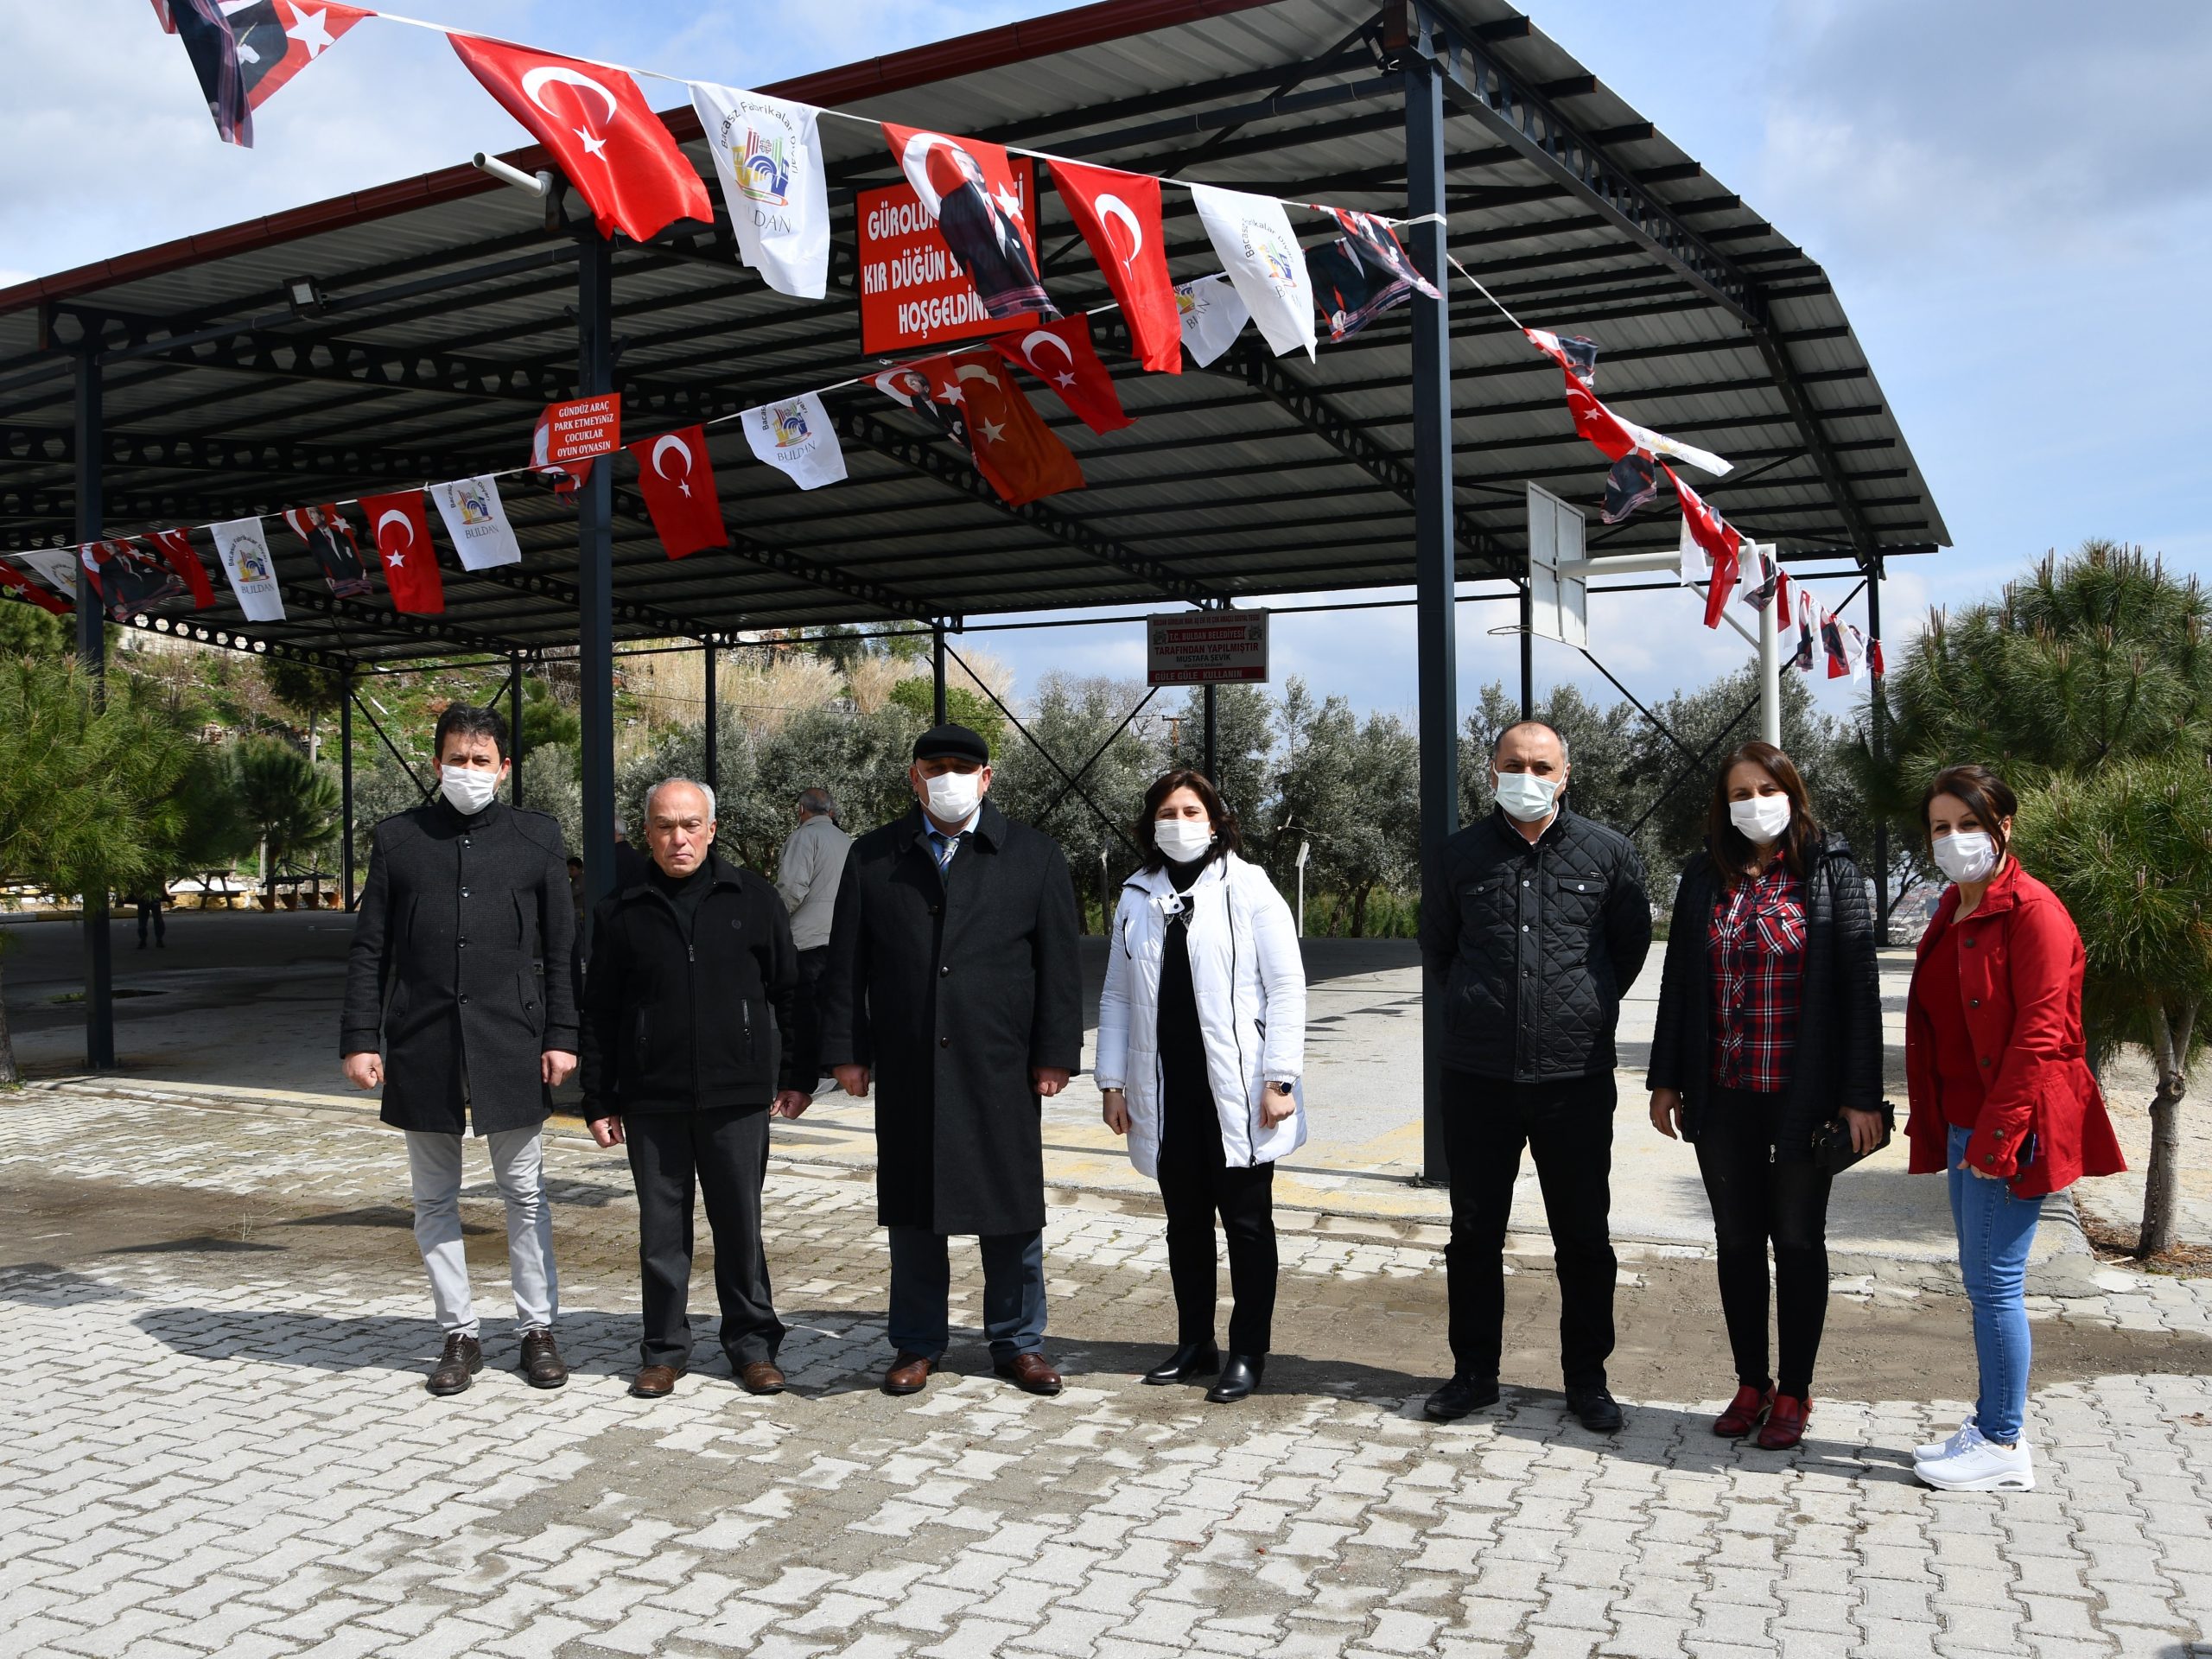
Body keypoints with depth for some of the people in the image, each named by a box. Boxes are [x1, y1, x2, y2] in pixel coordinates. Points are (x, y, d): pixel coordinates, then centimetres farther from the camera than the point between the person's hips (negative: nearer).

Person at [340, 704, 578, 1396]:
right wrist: (360, 1039, -2)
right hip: (422, 1049, 1)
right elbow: (369, 950, 5)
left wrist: (560, 1036, -1)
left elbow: (560, 947, 5)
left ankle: (538, 1330, 18)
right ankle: (459, 1335, 21)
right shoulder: (397, 838, 5)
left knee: (526, 1193, 7)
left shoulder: (536, 837, 4)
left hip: (511, 1047, -1)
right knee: (434, 1199, 9)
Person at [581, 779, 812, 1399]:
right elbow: (599, 1015, 7)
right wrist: (599, 1102, 5)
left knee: (740, 1225, 7)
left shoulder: (751, 898, 3)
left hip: (736, 1097, -1)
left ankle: (751, 1342, 21)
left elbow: (787, 991, 7)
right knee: (661, 1230, 8)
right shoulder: (621, 912, 5)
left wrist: (794, 1075, 4)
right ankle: (664, 1349, 22)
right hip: (652, 1101, 1)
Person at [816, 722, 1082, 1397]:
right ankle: (917, 1344, 24)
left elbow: (1059, 964, 2)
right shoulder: (873, 857, 6)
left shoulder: (1034, 856, 4)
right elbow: (846, 962, 7)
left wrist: (1055, 1054, -3)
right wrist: (847, 1050, 2)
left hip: (1001, 1070, -1)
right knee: (912, 1212, 9)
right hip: (907, 1071, 1)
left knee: (1011, 1212, 7)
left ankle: (1018, 1342, 23)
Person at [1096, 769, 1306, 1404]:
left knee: (1246, 1222, 6)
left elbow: (1286, 987, -7)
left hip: (1237, 1094, -4)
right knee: (1185, 1223, 13)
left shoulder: (1248, 889, -4)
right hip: (1168, 1094, 4)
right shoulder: (1136, 898, 9)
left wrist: (1279, 1078, -13)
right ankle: (1194, 1343, 26)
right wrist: (1112, 1081, 7)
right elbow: (1117, 996, 11)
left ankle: (1248, 1353, 15)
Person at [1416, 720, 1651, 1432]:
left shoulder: (1608, 852, 1)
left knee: (1584, 1238, 8)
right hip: (1477, 1077, 1)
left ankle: (1587, 1379, 23)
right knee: (1474, 1233, 10)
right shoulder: (1457, 856, 4)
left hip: (1577, 1076, -1)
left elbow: (1631, 943, 14)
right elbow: (1436, 947, 18)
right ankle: (1474, 1372, 24)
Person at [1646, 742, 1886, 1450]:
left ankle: (1794, 1392, 20)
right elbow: (1677, 979, 9)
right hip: (1722, 1096, 4)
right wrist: (1665, 1080, 7)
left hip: (1803, 1094, -3)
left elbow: (1860, 985, -7)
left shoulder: (1830, 870, -4)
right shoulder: (1705, 876, 6)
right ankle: (1751, 1385, 24)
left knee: (1798, 1241, 7)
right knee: (1737, 1241, 11)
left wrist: (1862, 1096, -12)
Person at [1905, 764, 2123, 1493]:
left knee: (1995, 1282, -3)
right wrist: (1931, 1122, 14)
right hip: (1963, 1125, 9)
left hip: (2011, 1126, -9)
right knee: (1980, 1279, 15)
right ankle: (1991, 1425, 26)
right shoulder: (1954, 913, 14)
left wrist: (1996, 1136, -20)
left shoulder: (2032, 911, -14)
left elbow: (2039, 1035, -19)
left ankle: (2004, 1447, 8)